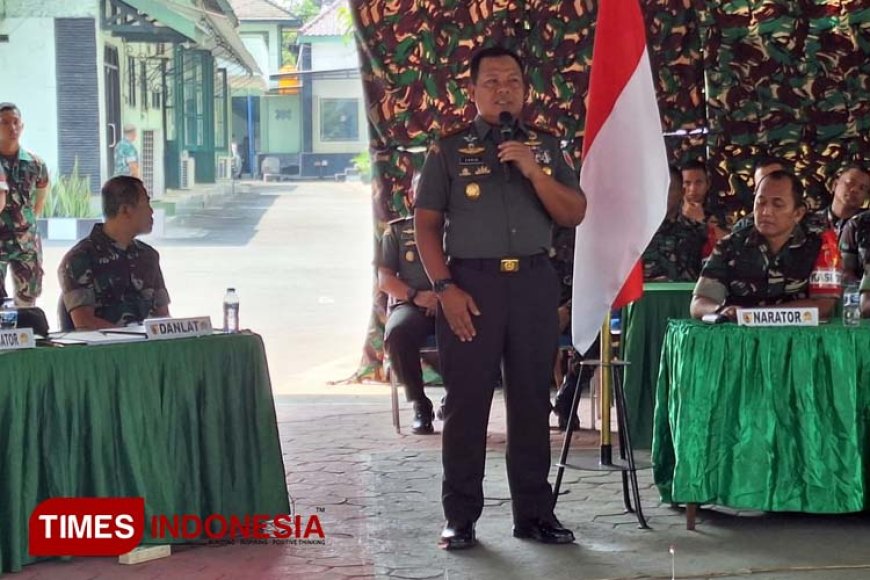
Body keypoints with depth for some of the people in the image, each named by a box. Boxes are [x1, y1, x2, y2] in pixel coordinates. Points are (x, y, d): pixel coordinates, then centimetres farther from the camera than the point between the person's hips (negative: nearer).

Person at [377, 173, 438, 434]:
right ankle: (419, 405, -20)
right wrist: (415, 296, -10)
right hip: (410, 305, 0)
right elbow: (384, 279, 10)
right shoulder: (397, 230, 19)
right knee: (397, 332, -37)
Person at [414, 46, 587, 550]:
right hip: (471, 283, -2)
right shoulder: (449, 151, 5)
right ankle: (460, 517, 6)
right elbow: (426, 224, 1)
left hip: (534, 283, 2)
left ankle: (534, 512, 14)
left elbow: (575, 215, 4)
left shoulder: (546, 148, 12)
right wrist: (445, 287, -9)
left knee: (532, 402, 6)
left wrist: (534, 172, -10)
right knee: (466, 404, -1)